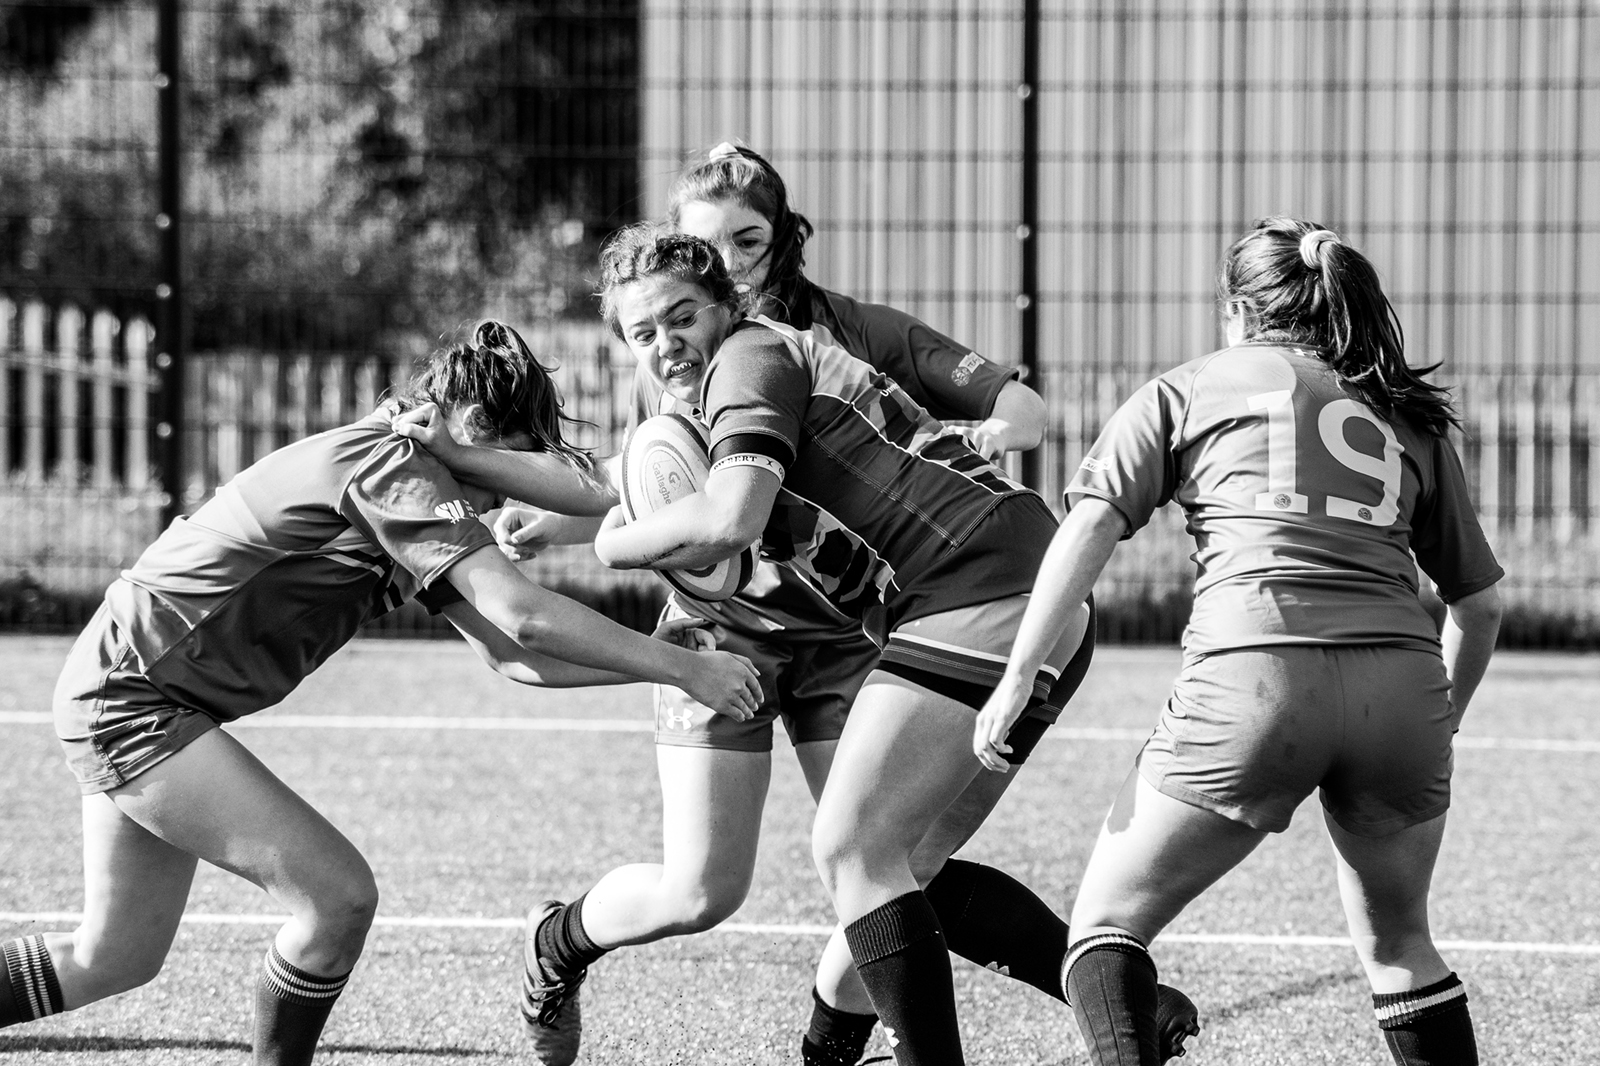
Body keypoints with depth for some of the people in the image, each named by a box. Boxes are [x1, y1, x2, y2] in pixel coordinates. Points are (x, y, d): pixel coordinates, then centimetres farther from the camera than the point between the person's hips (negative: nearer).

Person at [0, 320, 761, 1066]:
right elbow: (521, 613, -27)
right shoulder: (392, 464, -19)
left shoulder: (415, 495, 11)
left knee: (117, 959, 15)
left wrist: (651, 659, 2)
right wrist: (679, 668, -22)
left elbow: (510, 654, 12)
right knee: (338, 895, -14)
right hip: (129, 692, -11)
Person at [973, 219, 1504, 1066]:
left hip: (1251, 677, -3)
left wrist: (1017, 678, 4)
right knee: (1396, 941, 25)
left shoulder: (1187, 389, 18)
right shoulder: (1408, 418, 26)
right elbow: (1480, 604, 27)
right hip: (1403, 679, 3)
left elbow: (1090, 526, 5)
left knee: (1107, 922, 9)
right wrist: (1439, 724, 41)